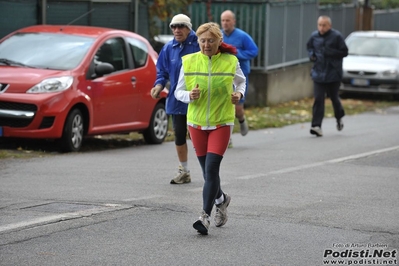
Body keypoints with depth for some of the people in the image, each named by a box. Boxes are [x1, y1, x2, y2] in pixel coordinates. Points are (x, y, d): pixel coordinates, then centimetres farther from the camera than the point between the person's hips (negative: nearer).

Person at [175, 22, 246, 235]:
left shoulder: (230, 61, -4)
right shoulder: (189, 62, -2)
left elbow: (241, 81, 16)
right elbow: (178, 92, 4)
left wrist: (239, 93, -5)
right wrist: (189, 96, -17)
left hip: (221, 122, -2)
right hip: (196, 122, 2)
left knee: (211, 168, -14)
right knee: (207, 170, 11)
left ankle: (205, 215, -12)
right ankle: (221, 199, 40)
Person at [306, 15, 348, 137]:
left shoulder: (336, 36, -8)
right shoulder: (314, 36, 2)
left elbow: (344, 52, -6)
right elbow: (309, 46, 21)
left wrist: (332, 52, -20)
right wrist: (311, 55, 2)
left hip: (333, 73, -2)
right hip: (318, 73, 2)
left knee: (334, 97, 12)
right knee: (318, 99, -7)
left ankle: (339, 117, 42)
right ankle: (316, 126, -12)